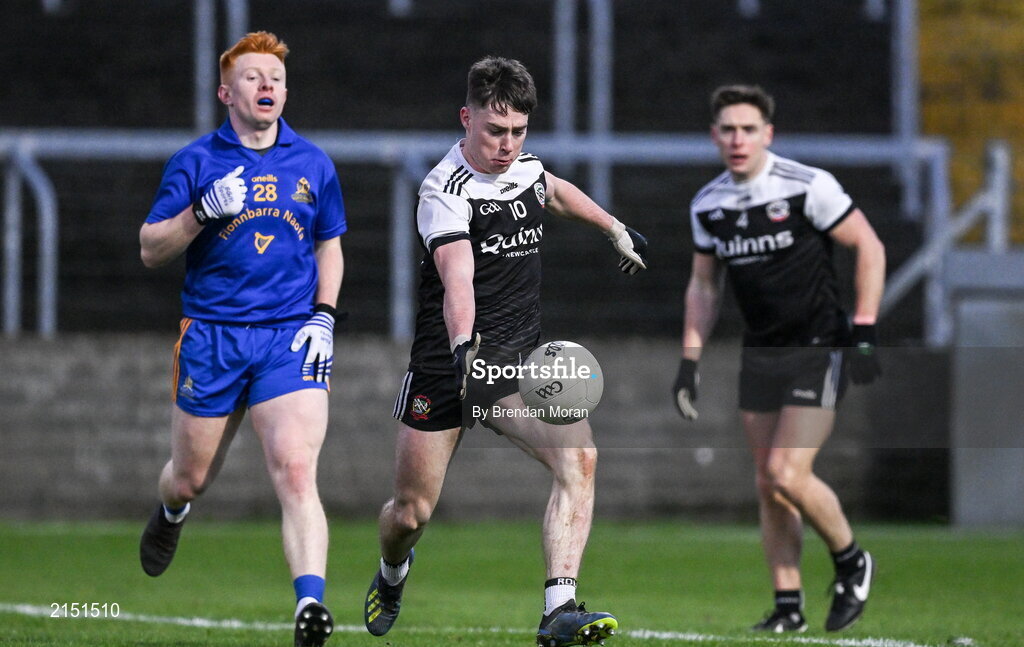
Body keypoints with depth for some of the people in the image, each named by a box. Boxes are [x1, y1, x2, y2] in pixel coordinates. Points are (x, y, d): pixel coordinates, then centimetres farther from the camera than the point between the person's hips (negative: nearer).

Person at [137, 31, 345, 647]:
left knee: (297, 472, -19)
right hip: (211, 336, 0)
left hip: (291, 339, 0)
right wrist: (203, 211, -17)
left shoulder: (313, 164, 8)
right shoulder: (196, 162, 1)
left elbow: (329, 246, 20)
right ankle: (172, 514, 48)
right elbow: (151, 249, 1)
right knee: (191, 479, 11)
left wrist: (324, 317, 5)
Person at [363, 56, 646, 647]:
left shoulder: (526, 169, 5)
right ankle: (392, 577, 42)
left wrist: (615, 229, 44)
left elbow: (556, 193, 33)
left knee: (578, 455, -23)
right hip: (447, 363, -5)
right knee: (411, 511, 4)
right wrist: (463, 347, -49)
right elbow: (457, 277, -34)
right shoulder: (446, 190, -16)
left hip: (521, 363, 5)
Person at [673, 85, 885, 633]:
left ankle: (851, 563, 10)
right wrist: (689, 360, 9)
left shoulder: (807, 187, -13)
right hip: (760, 355, 6)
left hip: (819, 350, -6)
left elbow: (869, 247, -8)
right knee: (767, 485, 3)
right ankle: (788, 606, 11)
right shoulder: (708, 205, 4)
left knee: (788, 474, -15)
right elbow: (703, 285, 16)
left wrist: (863, 333, -13)